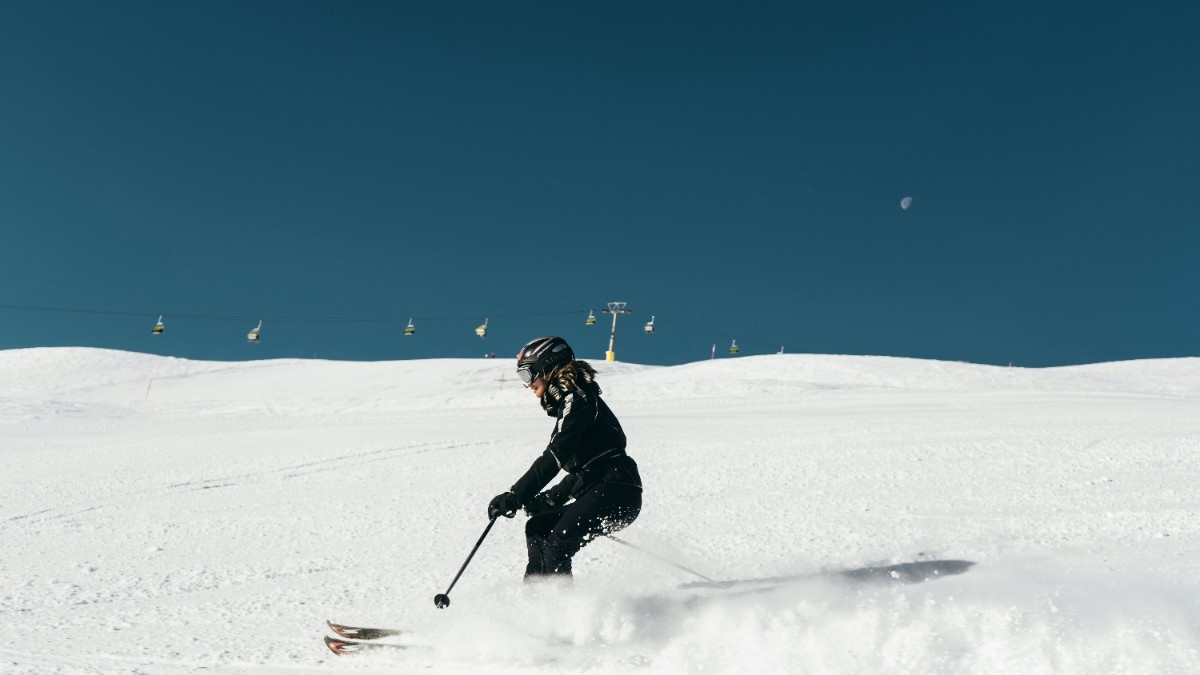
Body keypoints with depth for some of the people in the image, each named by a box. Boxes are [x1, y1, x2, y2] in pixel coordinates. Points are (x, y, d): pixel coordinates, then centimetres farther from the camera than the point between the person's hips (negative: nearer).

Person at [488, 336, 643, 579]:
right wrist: (550, 498, 17)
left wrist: (514, 497, -18)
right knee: (537, 526, 11)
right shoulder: (569, 401, 20)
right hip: (600, 492, 10)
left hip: (616, 493, -10)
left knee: (556, 547, -18)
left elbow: (553, 459, -18)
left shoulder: (576, 400, -10)